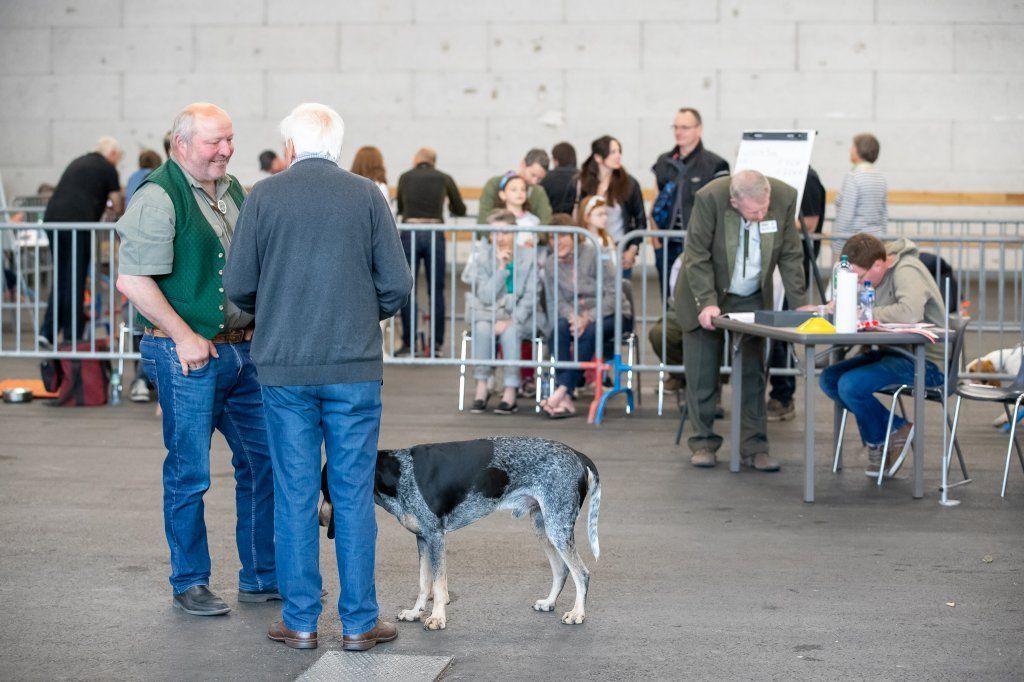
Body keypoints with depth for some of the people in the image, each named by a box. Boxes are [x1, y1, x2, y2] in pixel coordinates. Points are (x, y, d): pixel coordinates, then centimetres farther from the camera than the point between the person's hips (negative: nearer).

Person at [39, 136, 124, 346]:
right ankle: (72, 337, 2)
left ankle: (47, 332, 5)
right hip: (77, 222, -6)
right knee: (75, 280, 0)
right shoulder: (108, 168, 7)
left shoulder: (77, 163, 27)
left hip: (52, 217, 6)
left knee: (61, 279, 13)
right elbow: (117, 207, 9)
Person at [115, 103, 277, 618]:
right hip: (189, 356, -7)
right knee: (189, 473, 1)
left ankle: (261, 576, 21)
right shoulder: (159, 197, -12)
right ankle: (190, 584, 14)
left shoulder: (232, 190, 13)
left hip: (244, 350, 7)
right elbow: (132, 280, -18)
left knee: (265, 462, 9)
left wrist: (261, 328, 13)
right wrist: (184, 336, -17)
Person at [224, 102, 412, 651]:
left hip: (284, 366, 0)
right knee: (353, 493, 5)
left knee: (294, 495, 6)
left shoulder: (263, 197, 0)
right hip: (354, 366, 0)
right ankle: (358, 621, 8)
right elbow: (397, 285, -1)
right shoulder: (366, 195, 0)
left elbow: (238, 286, 1)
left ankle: (300, 621, 11)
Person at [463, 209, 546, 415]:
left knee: (510, 332, -33)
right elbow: (485, 296, -10)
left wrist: (512, 321, -20)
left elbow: (531, 296, -6)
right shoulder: (481, 257, -1)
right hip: (488, 313, 1)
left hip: (521, 315, -1)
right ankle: (482, 388, -24)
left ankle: (510, 392, -30)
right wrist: (500, 267, -19)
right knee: (482, 329, -31)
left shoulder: (528, 256, -3)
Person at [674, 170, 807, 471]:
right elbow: (697, 256, -21)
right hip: (705, 297, -2)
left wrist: (799, 304, -14)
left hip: (753, 299, 2)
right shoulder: (710, 198, -28)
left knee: (753, 373, 0)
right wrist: (707, 302, -28)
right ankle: (703, 443, 11)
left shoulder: (785, 197, -19)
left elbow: (790, 256, -9)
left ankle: (754, 446, 5)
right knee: (702, 374, 0)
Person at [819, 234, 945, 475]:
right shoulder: (875, 274, 8)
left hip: (926, 362, -10)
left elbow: (910, 313, -38)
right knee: (829, 379, 0)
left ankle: (877, 441, 4)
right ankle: (897, 428, 3)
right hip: (895, 351, 10)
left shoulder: (906, 271, -20)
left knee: (850, 384, -24)